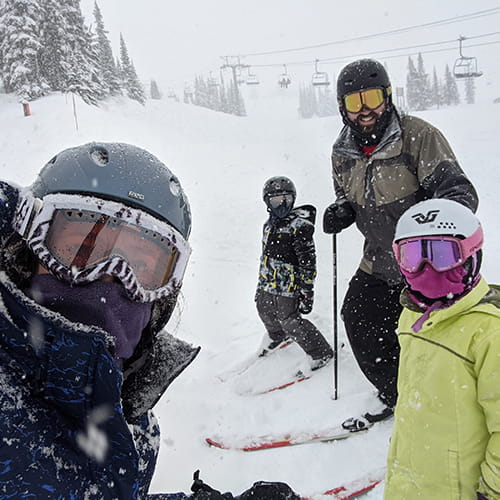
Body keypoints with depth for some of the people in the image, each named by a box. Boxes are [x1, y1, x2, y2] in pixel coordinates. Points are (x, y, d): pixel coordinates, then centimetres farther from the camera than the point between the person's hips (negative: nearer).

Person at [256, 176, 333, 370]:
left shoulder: (299, 225, -17)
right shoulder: (268, 224, 8)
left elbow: (308, 261, -19)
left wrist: (306, 291, -21)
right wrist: (261, 284, 25)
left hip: (288, 284, -8)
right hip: (267, 282, 8)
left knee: (290, 321, -4)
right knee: (265, 310, 24)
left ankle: (321, 354, 15)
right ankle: (277, 336, 57)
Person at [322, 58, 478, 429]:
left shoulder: (419, 136, -18)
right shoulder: (343, 152, 1)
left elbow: (459, 189, -23)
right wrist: (342, 211, -6)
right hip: (380, 263, 6)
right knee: (358, 321, 6)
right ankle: (395, 395, 30)